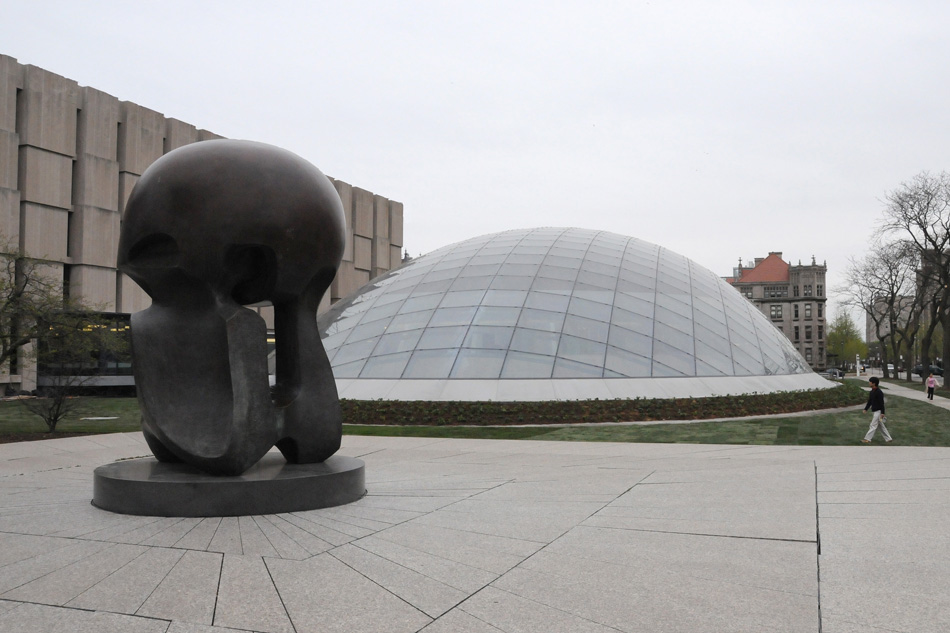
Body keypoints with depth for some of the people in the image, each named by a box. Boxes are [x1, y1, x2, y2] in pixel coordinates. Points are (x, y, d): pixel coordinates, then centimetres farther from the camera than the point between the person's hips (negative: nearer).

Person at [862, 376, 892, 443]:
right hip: (874, 411, 10)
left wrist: (882, 413, -20)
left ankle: (867, 439, -9)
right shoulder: (872, 392, 11)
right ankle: (888, 438, 22)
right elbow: (869, 402, 17)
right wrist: (865, 409, 11)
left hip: (878, 411, -10)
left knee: (873, 425, -8)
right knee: (881, 426, 15)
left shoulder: (879, 392, -17)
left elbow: (881, 403, -19)